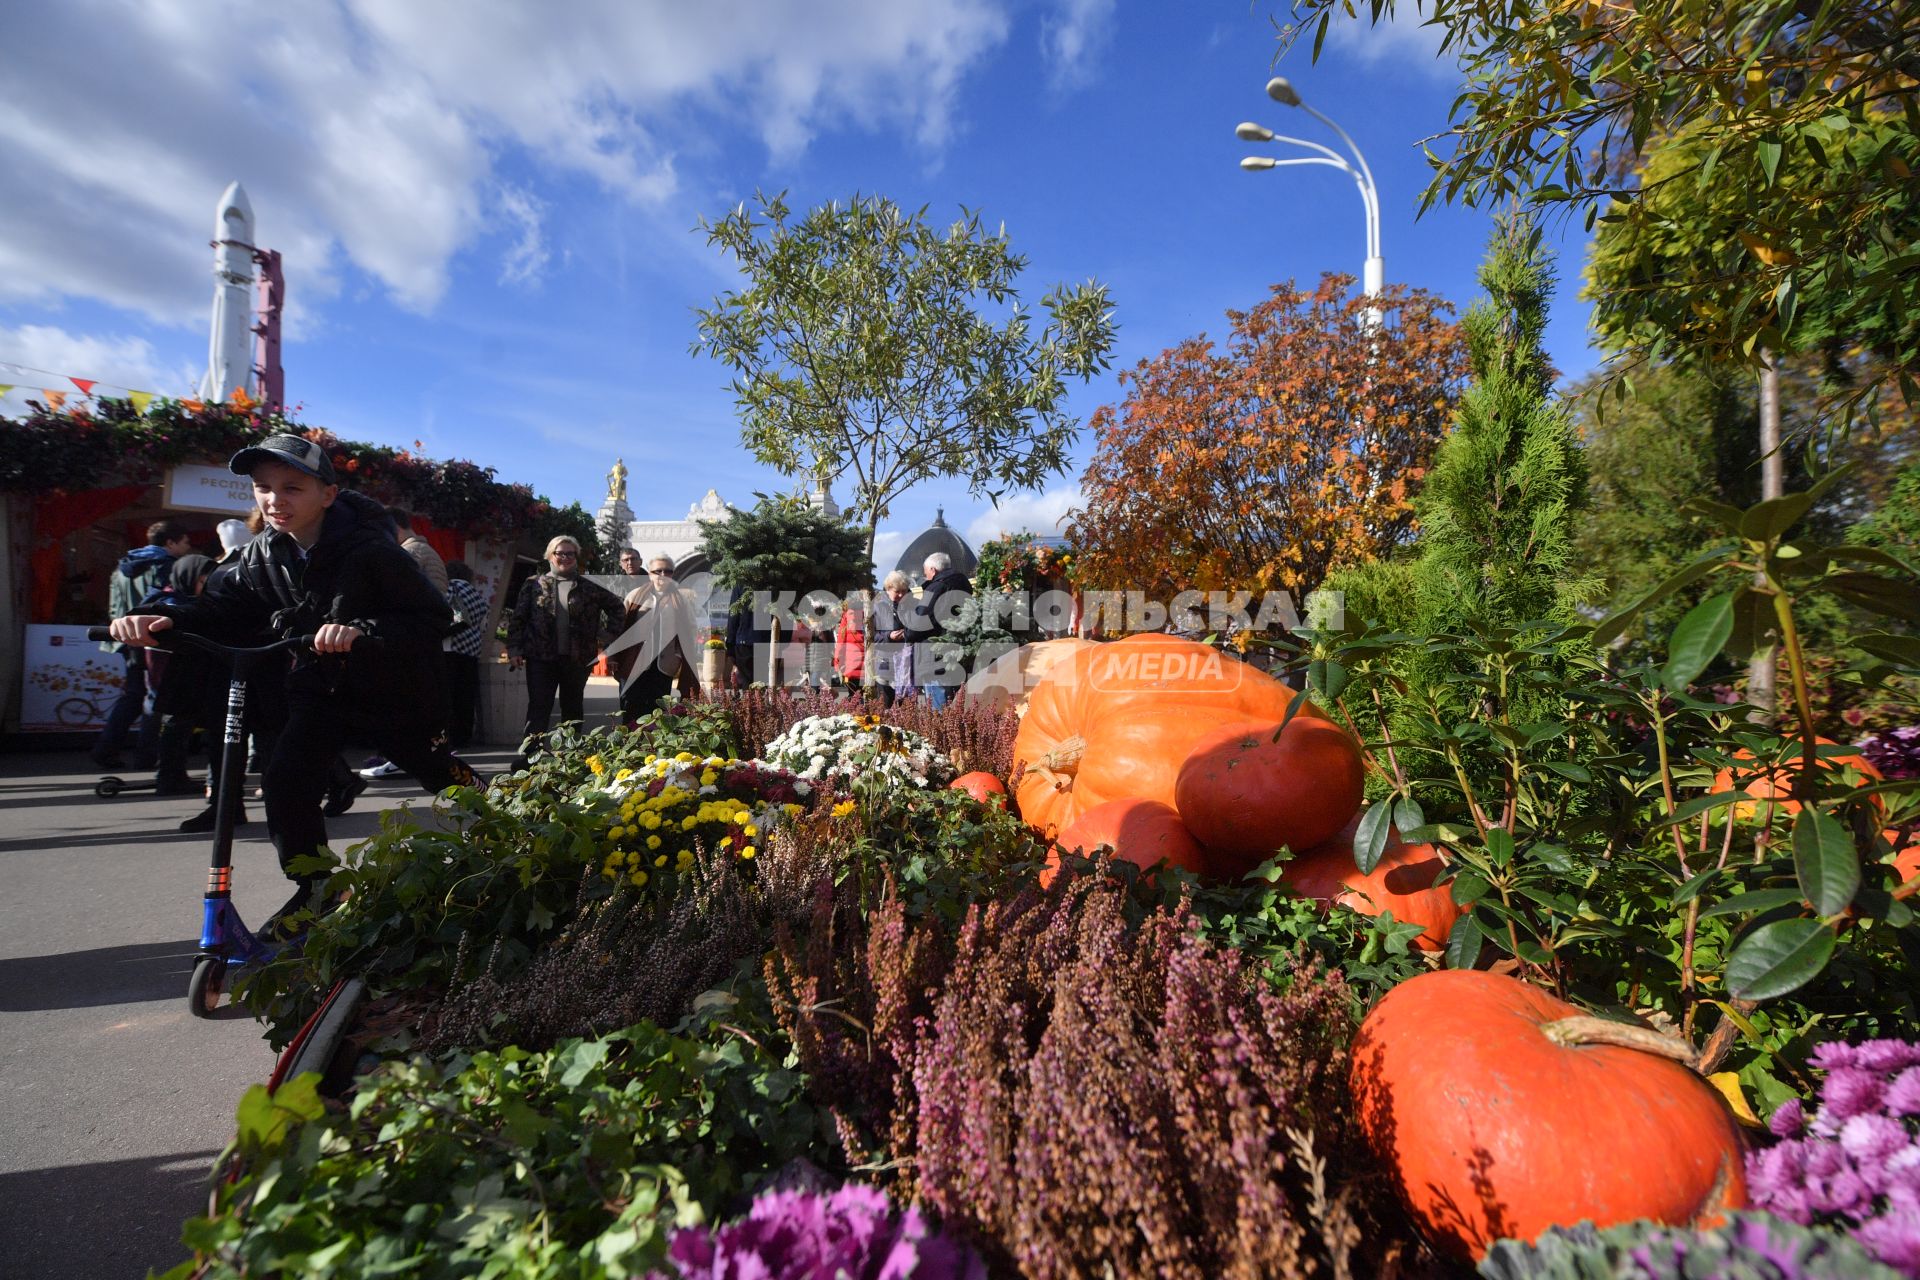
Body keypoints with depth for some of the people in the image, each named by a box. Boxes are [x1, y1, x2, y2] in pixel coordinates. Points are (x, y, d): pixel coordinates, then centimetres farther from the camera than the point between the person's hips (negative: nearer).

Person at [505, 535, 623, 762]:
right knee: (538, 707, -3)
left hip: (577, 659, 1)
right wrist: (514, 649, -2)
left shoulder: (588, 589, 6)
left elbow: (616, 606, 17)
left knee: (573, 708, 10)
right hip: (541, 658, -1)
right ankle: (529, 755, -4)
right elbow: (517, 618, 5)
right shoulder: (534, 584, 6)